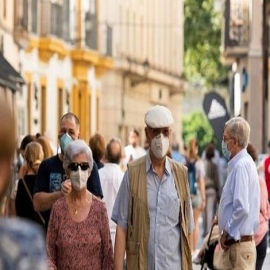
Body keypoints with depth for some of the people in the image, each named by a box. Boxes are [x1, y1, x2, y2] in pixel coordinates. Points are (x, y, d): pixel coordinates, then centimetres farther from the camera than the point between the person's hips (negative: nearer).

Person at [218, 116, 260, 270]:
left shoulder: (241, 165, -17)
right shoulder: (241, 163, 13)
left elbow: (242, 208, -25)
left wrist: (228, 234, -14)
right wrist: (227, 233, 17)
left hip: (238, 244, -10)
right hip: (237, 241, 10)